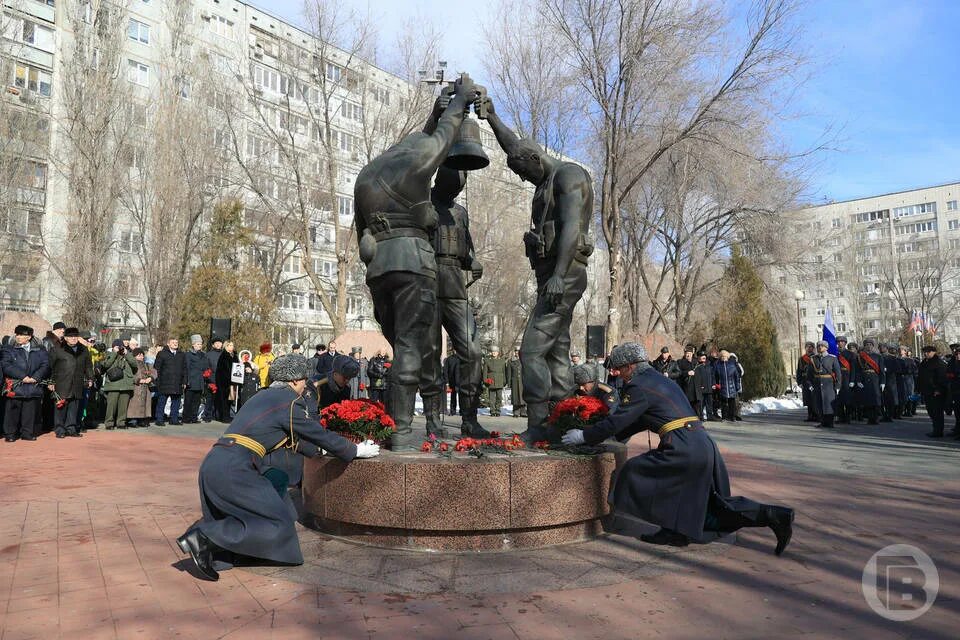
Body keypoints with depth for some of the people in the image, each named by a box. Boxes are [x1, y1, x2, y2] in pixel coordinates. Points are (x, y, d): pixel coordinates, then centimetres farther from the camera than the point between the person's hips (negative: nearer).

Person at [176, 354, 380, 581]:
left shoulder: (265, 396, 23)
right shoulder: (289, 401, -3)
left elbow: (292, 439, 34)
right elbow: (320, 435, 2)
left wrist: (319, 449, 44)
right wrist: (355, 451, 15)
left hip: (213, 462, 9)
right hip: (233, 469, -9)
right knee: (278, 523, -4)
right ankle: (204, 538, -11)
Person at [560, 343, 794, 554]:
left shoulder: (639, 387, -7)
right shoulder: (659, 379, 23)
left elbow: (616, 421, -10)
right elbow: (642, 420, 30)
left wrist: (583, 436, 1)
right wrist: (617, 435, 31)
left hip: (683, 448, -10)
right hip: (704, 444, 10)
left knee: (638, 472, 3)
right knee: (716, 505, 18)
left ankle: (674, 531, 8)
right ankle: (775, 516, 11)